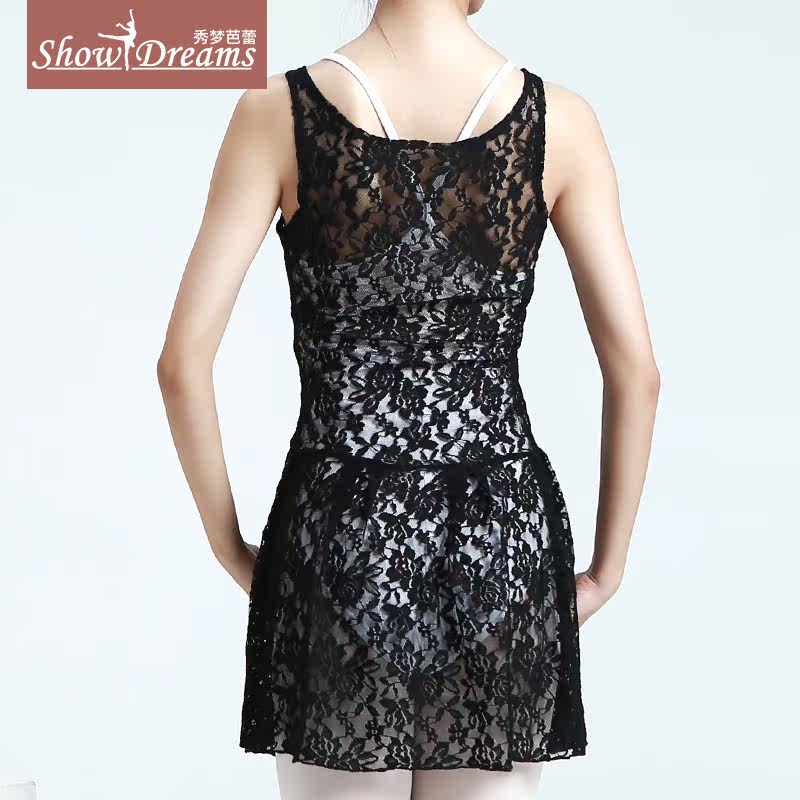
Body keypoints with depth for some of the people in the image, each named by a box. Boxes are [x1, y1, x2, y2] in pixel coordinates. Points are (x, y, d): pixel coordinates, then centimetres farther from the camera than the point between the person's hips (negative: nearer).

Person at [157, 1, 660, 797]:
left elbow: (184, 359, -9)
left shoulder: (279, 112, -6)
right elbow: (635, 370, -4)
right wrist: (607, 568, 7)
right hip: (503, 543, 1)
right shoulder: (558, 120, -3)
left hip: (340, 539, -1)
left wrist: (229, 548, 4)